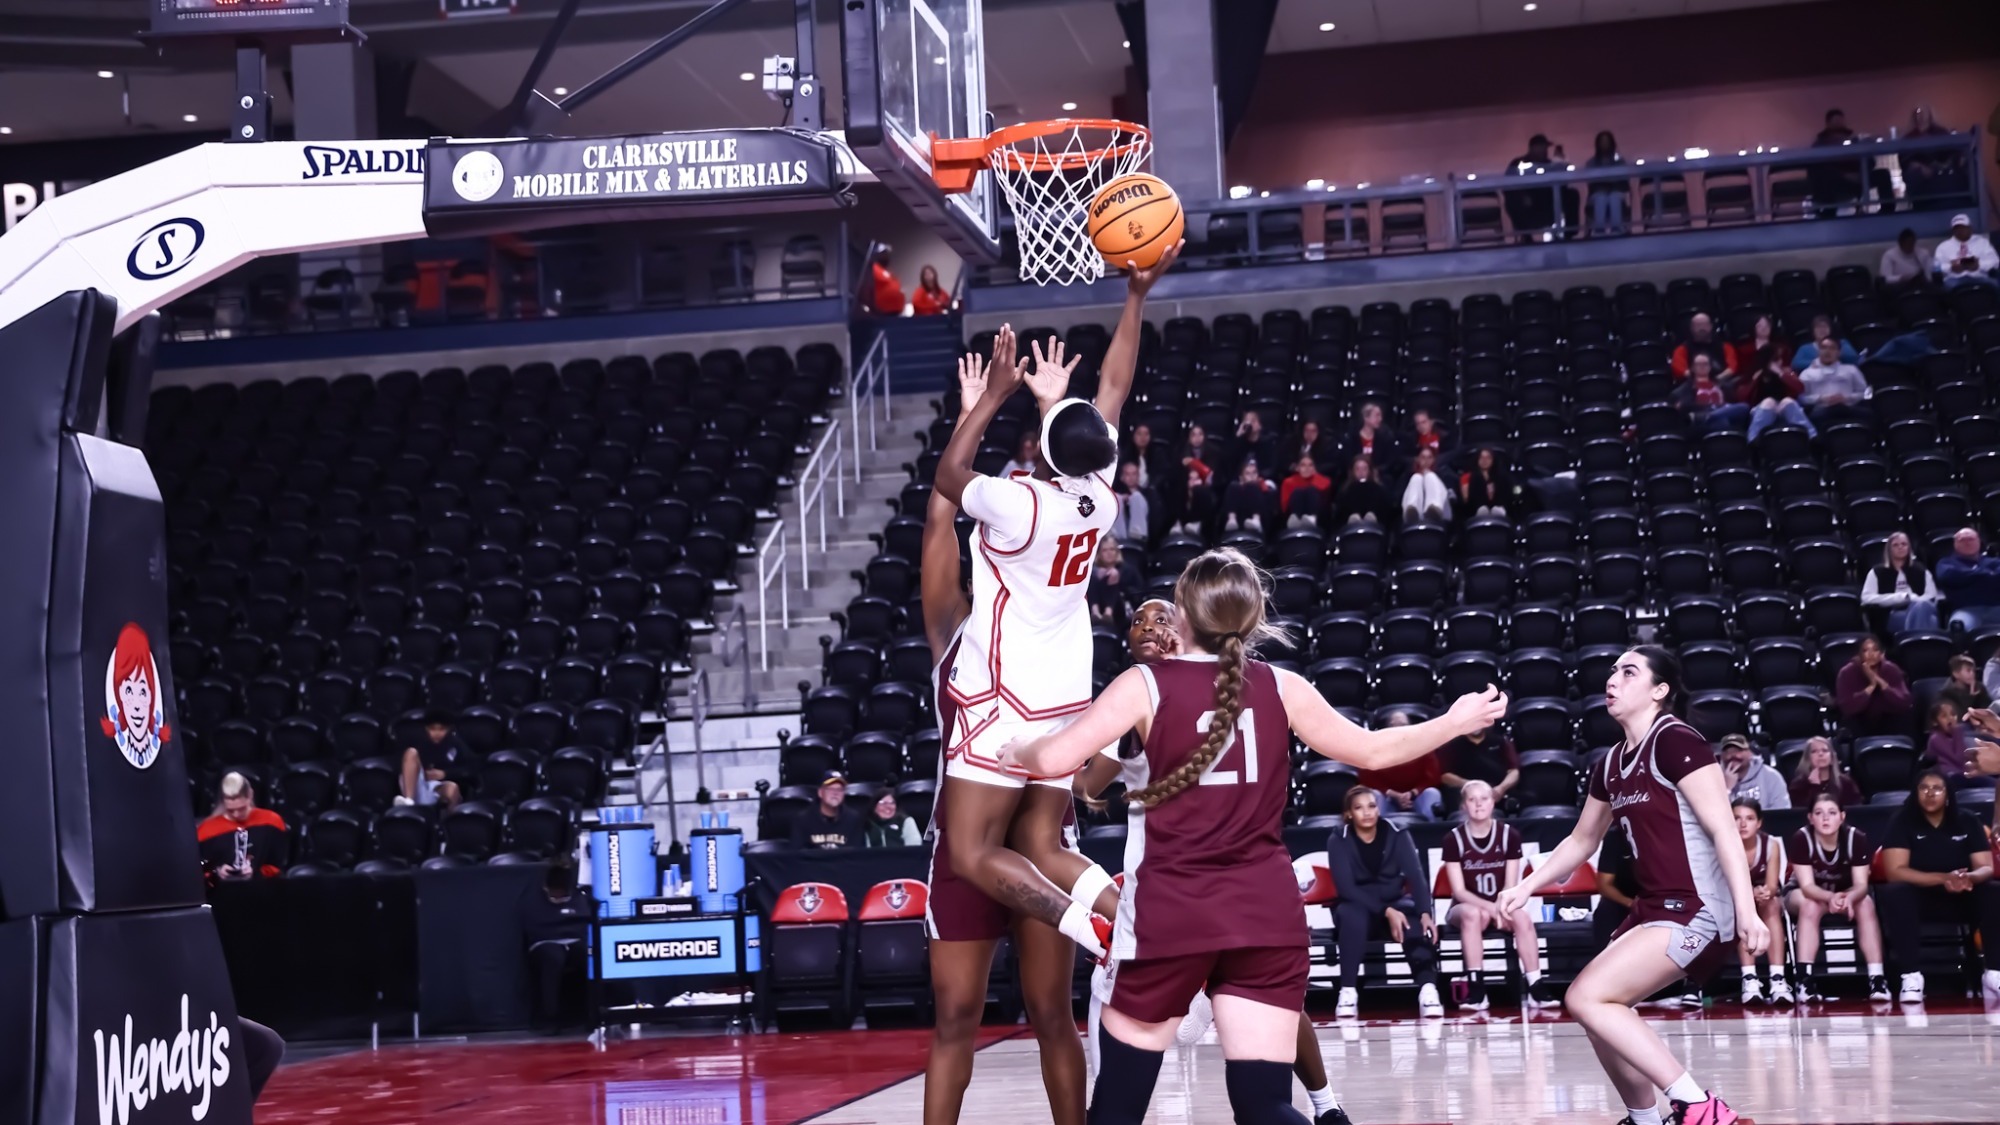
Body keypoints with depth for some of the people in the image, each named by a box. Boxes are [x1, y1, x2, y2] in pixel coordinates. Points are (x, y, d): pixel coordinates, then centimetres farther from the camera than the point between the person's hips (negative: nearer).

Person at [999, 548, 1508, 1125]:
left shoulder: (1146, 684, -4)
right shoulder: (1282, 688, 5)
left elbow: (1055, 759, -12)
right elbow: (1373, 751, 15)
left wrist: (1017, 752, 12)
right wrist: (1456, 721, 30)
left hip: (1170, 912, -3)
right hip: (1266, 914, 3)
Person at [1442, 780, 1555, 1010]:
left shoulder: (1509, 835, -2)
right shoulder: (1454, 839, -7)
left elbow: (1510, 887, -2)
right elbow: (1459, 891, -11)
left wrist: (1500, 908, -23)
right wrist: (1489, 907, -26)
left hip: (1499, 908, 2)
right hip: (1466, 907, -2)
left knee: (1522, 917, -31)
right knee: (1473, 914, -37)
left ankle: (1536, 988, -30)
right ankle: (1476, 989, -37)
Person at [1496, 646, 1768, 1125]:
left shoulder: (1675, 741, -12)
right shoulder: (1612, 763, 12)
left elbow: (1724, 830, -18)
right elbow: (1582, 840, 27)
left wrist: (1746, 912, -25)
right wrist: (1527, 885, 20)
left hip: (1696, 909, -9)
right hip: (1654, 906, 9)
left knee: (1587, 997, -18)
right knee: (1600, 1010, 9)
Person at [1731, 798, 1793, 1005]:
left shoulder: (1771, 845, -17)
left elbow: (1772, 886, -18)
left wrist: (1765, 893, -43)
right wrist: (1752, 892, -45)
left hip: (1768, 903, 1)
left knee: (1771, 905, -32)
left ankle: (1778, 979, -41)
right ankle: (1750, 979, -43)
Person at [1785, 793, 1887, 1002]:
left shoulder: (1856, 838, -22)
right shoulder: (1800, 838, -27)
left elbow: (1861, 884, -25)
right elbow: (1807, 886, -29)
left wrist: (1849, 897, -49)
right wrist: (1830, 897, -51)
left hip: (1846, 894, 2)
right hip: (1805, 895, -2)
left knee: (1866, 903, -29)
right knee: (1811, 905, -35)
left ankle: (1877, 978, -32)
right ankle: (1805, 979, -40)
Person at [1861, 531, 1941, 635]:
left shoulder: (1921, 571, 27)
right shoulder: (1877, 572, 20)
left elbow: (1932, 597, 12)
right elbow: (1867, 598, 4)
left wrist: (1911, 598, -9)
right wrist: (1901, 597, -2)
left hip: (1922, 611, 2)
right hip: (1893, 617, -2)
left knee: (1921, 606, -39)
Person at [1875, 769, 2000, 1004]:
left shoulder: (1967, 822, 3)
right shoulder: (1902, 823, -5)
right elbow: (1895, 871, -15)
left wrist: (1970, 877, -29)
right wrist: (1943, 879, -27)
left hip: (1962, 898, 2)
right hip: (1919, 897, -2)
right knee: (1895, 893, -35)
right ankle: (1911, 977, -37)